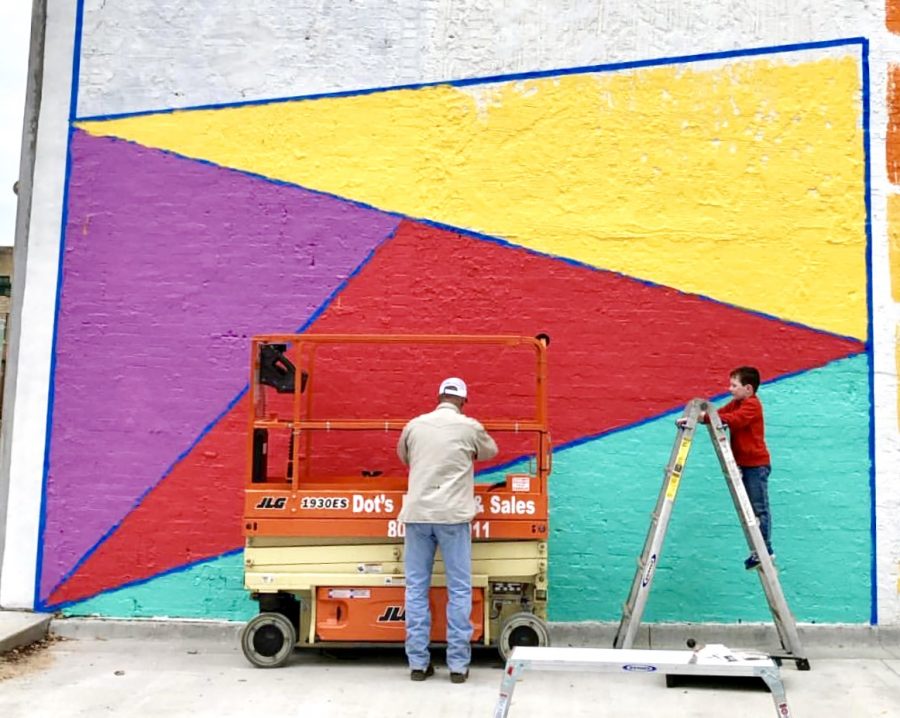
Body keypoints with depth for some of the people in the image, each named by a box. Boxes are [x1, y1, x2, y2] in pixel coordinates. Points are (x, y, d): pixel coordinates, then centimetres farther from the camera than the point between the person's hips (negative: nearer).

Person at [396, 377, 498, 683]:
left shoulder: (414, 425, 7)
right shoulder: (470, 427, 1)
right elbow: (490, 452, 21)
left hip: (417, 513, 2)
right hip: (453, 514, -2)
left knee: (416, 588, 8)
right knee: (459, 590, 4)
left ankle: (418, 662, 10)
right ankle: (458, 664, 5)